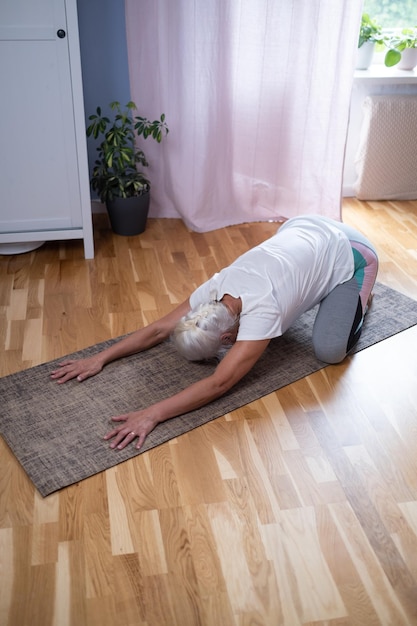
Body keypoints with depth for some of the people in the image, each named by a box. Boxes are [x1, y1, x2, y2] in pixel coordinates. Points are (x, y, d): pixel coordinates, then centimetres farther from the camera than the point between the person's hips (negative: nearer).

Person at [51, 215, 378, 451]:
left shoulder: (262, 311, -40)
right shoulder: (215, 288, -21)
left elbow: (220, 383, -44)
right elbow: (159, 328, -14)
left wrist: (152, 415, -49)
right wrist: (100, 358, -20)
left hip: (351, 253, -6)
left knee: (329, 350, -18)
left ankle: (358, 297, 11)